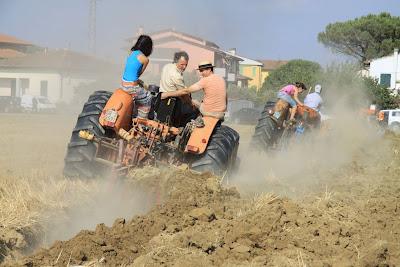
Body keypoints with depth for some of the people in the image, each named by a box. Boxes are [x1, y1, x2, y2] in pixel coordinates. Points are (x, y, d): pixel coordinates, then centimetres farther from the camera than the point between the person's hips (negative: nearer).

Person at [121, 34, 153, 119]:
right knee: (148, 98, 17)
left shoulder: (132, 53, 6)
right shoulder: (145, 59, -12)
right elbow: (140, 73, 0)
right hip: (131, 87, -7)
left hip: (123, 84, 7)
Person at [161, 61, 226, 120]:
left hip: (208, 113, -6)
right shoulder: (222, 80, 5)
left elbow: (186, 91, -16)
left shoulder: (205, 80, -14)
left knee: (193, 102, 17)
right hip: (221, 115, 6)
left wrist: (167, 94, -13)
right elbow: (226, 100, 12)